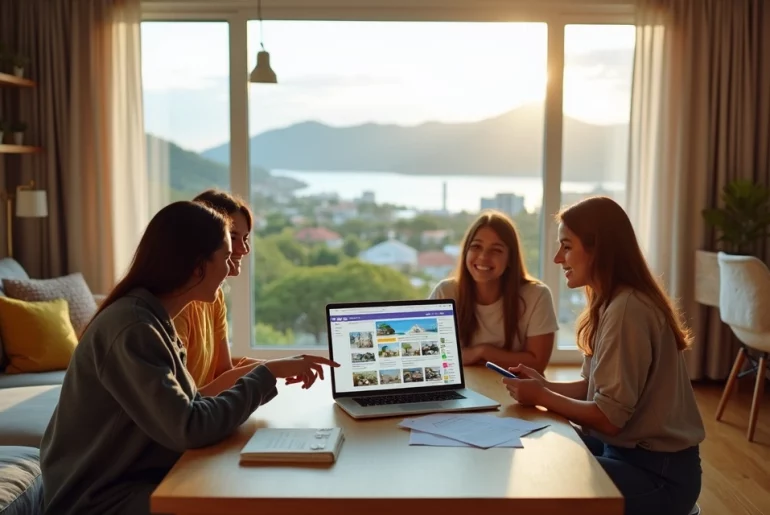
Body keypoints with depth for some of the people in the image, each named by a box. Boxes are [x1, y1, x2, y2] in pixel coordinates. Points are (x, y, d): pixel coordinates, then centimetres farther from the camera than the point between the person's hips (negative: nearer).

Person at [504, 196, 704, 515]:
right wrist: (545, 386, -5)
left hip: (658, 472, -8)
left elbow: (609, 418, -24)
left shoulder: (627, 310, -25)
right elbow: (594, 387, 10)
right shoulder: (611, 303, 5)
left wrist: (542, 397, -13)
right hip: (628, 449, 8)